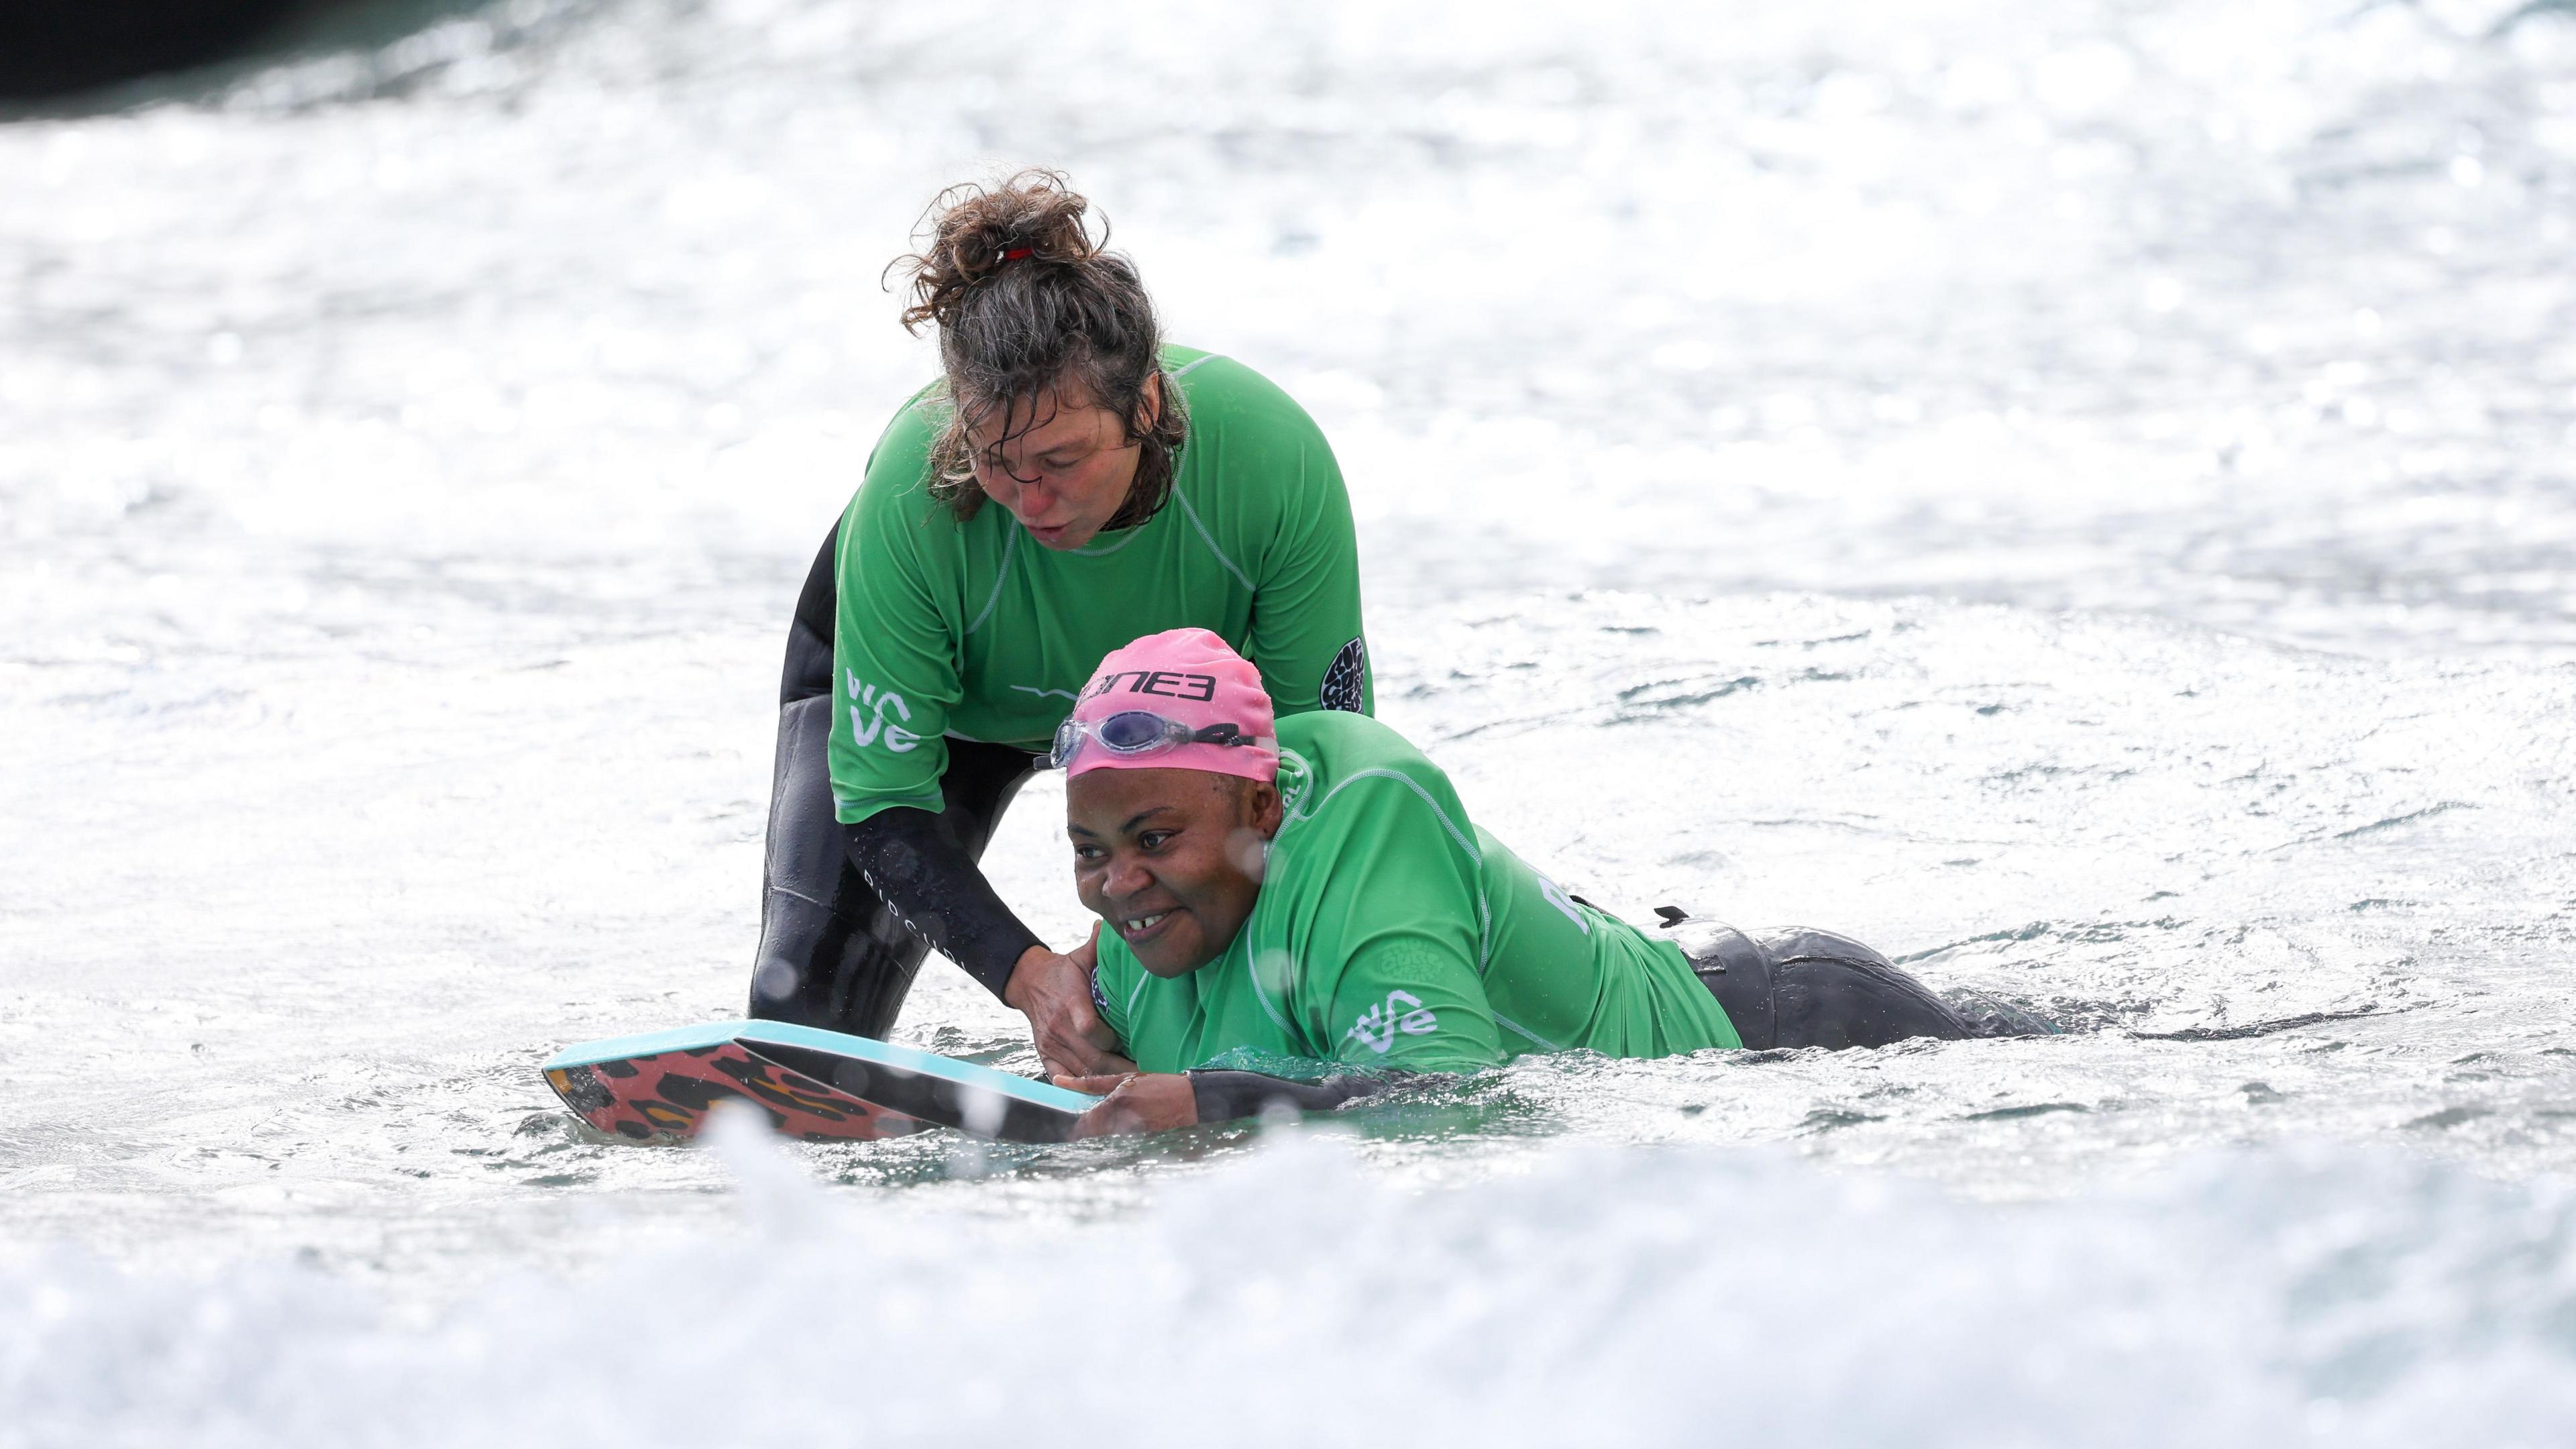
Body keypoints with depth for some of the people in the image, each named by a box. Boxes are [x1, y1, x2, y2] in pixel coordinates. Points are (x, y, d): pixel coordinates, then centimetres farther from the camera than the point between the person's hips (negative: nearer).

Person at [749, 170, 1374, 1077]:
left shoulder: (1275, 458, -39)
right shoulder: (910, 496, -42)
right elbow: (884, 805, -32)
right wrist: (1026, 973, -48)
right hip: (907, 662, -1)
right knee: (804, 1032, -13)